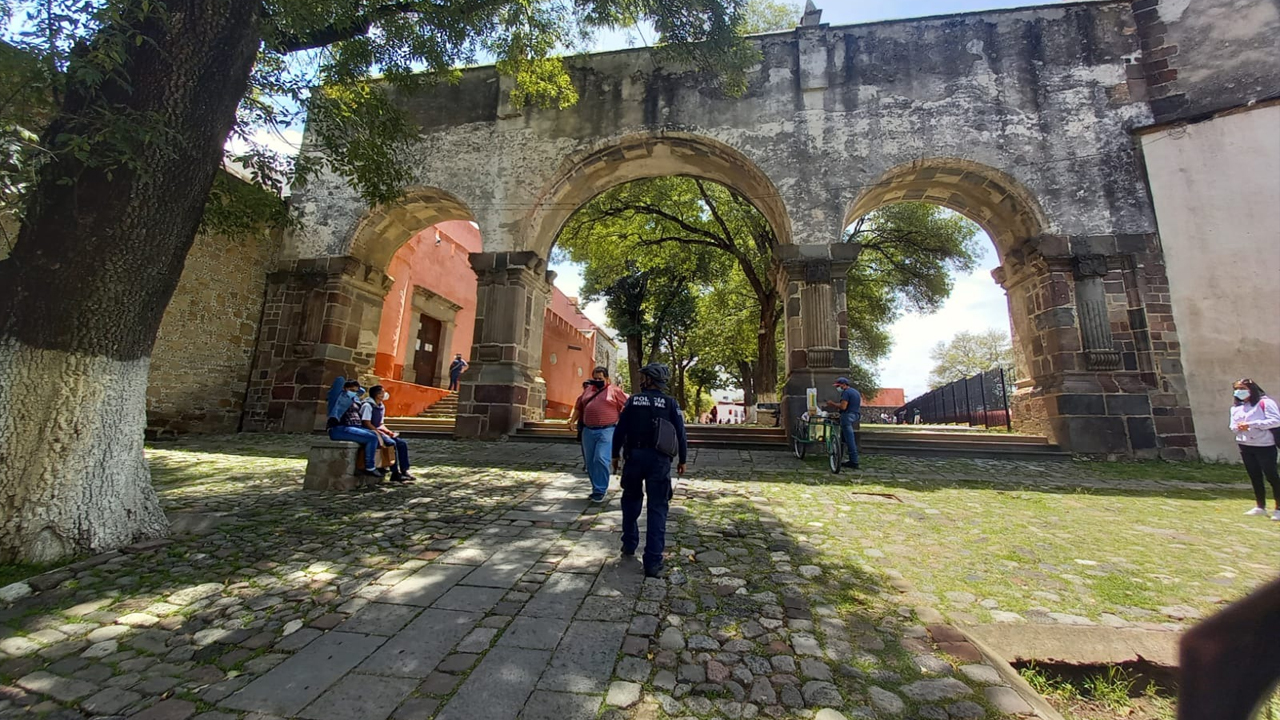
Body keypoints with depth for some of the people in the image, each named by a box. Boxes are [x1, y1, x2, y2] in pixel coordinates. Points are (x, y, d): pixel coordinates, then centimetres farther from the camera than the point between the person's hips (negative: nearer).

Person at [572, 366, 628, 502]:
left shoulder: (614, 391, 2)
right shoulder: (587, 390, 16)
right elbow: (578, 407, 21)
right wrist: (572, 419, 10)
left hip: (606, 431, -5)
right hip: (588, 431, 6)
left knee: (601, 459, -15)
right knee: (590, 462, 10)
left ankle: (600, 491, -3)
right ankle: (596, 488, 25)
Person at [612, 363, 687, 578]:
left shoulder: (633, 400, 1)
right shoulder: (670, 403, 0)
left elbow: (620, 429, 1)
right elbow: (680, 433, -2)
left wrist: (615, 454, 12)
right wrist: (682, 460, 9)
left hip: (634, 456, 1)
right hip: (659, 459, -1)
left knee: (631, 500, 22)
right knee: (657, 508, 2)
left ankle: (629, 546, 33)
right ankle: (653, 562, 1)